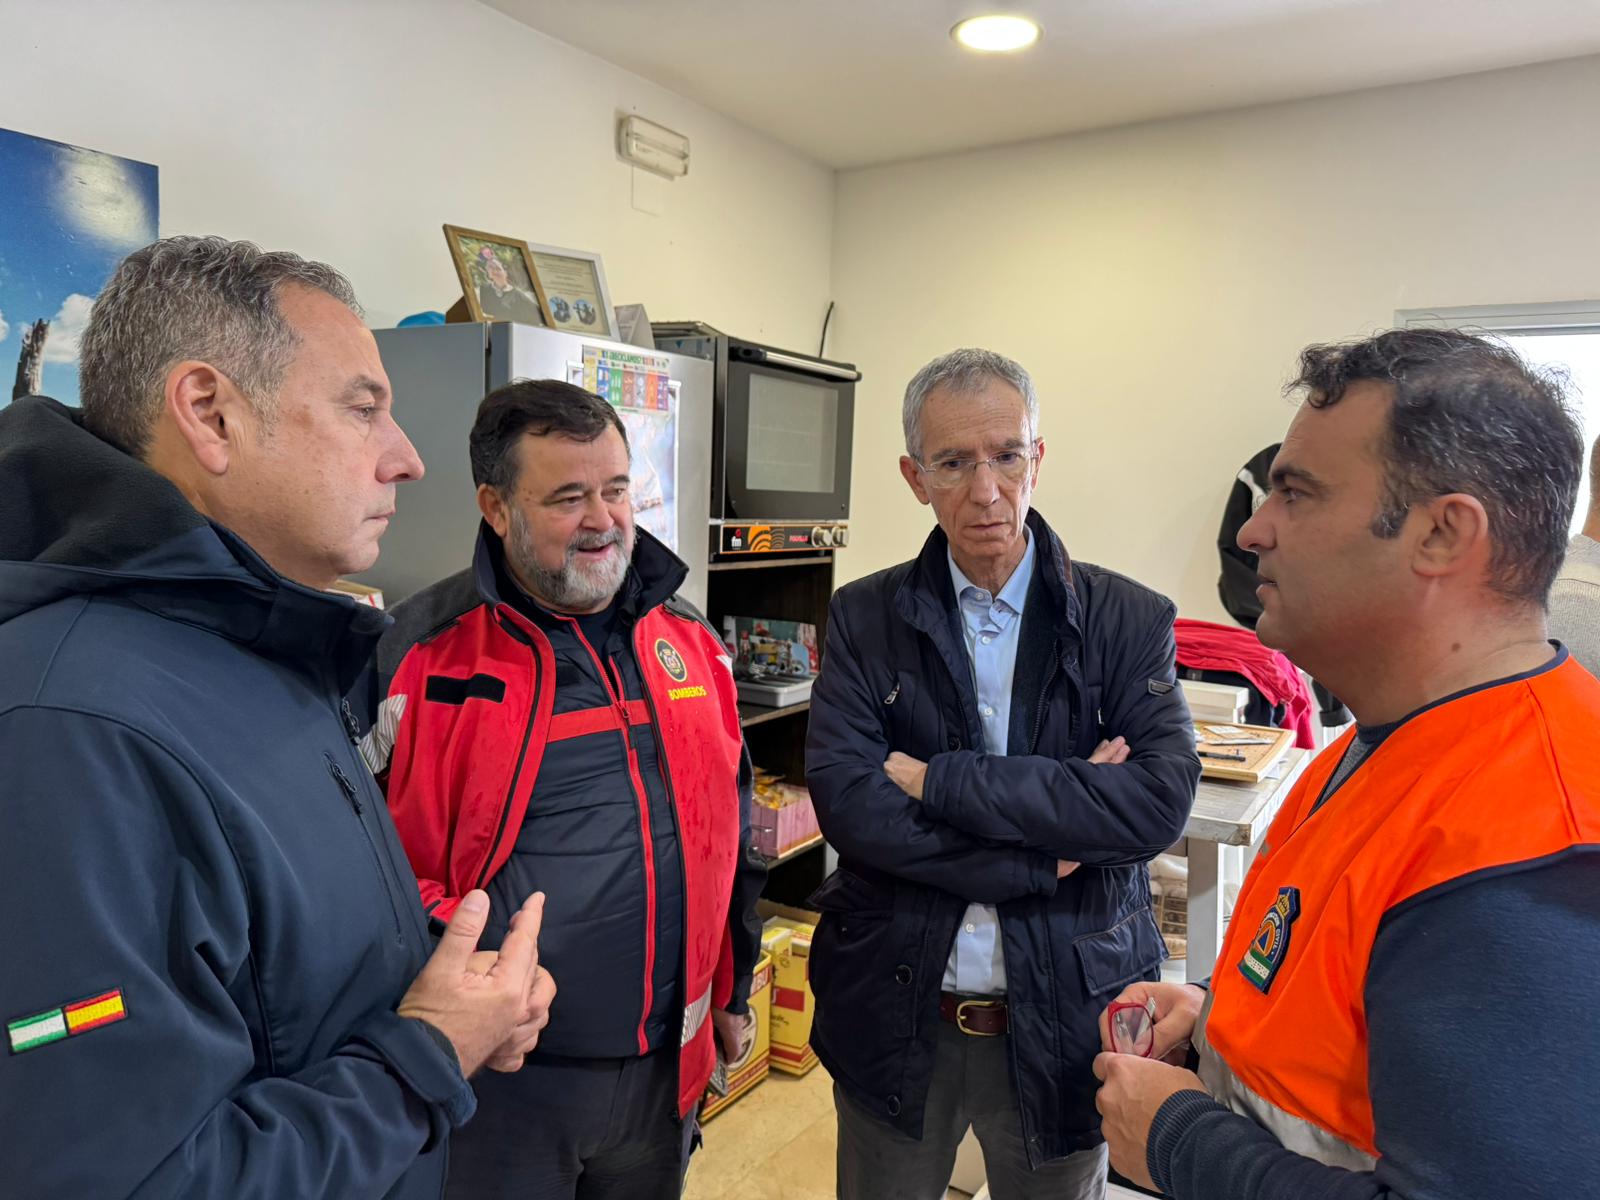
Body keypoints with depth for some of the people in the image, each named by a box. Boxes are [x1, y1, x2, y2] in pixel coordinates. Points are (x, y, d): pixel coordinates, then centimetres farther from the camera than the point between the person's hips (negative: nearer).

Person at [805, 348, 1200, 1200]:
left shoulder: (1130, 621, -6)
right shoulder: (863, 618, -5)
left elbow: (1160, 803, -20)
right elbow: (846, 803, -16)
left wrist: (937, 780, -20)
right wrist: (1046, 853, -19)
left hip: (1063, 1023, 0)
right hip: (893, 1017, 1)